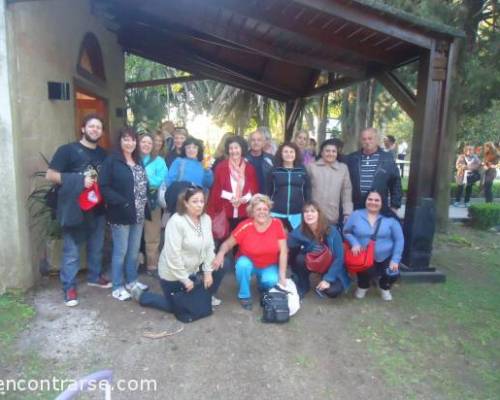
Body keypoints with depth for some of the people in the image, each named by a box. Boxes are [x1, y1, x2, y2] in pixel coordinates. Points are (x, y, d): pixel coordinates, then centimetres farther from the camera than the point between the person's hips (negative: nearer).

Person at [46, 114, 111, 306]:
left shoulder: (103, 153, 11)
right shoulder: (67, 150, -7)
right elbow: (50, 175, -11)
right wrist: (79, 180, -19)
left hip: (98, 208, 6)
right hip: (74, 209, -5)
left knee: (96, 247, 18)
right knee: (71, 251, 2)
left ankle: (94, 276, 37)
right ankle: (69, 287, 15)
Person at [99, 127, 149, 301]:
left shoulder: (138, 161, 13)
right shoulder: (111, 161, -8)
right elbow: (104, 187, -14)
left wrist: (146, 201, 1)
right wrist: (122, 203, -21)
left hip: (138, 214, 7)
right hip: (121, 214, -6)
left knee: (134, 250, 16)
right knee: (120, 251, 3)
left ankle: (131, 281, 31)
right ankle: (117, 287, 16)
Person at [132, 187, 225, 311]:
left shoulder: (206, 219, -5)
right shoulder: (176, 222, -27)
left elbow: (209, 246, -1)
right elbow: (173, 256, -27)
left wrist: (207, 271, -5)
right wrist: (185, 279, -20)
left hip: (192, 270, 6)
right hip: (172, 273, -6)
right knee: (175, 306, 10)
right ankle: (141, 295, 26)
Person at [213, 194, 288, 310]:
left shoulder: (277, 224, -17)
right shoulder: (245, 226, -20)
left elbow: (283, 251, -14)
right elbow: (227, 243, -12)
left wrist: (282, 276, -18)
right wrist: (221, 253, -35)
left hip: (269, 266, 1)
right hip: (249, 263, 0)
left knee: (272, 281, -28)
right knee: (243, 263, -33)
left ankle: (263, 282, 11)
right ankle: (244, 296, -7)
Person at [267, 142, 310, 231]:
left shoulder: (302, 171, 5)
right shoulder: (274, 171, 3)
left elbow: (307, 192, 7)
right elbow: (268, 192, 5)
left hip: (297, 214, 1)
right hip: (277, 213, -1)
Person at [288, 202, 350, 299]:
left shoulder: (332, 231, -23)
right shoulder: (299, 231, -18)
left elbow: (339, 257, -20)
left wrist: (328, 279, -25)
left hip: (331, 266, -2)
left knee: (332, 291, -28)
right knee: (299, 258, -30)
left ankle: (324, 281, 9)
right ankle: (302, 286, -3)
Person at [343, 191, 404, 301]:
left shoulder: (390, 218, -3)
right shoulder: (356, 215, -3)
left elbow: (399, 239, 0)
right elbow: (346, 232, 5)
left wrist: (395, 259, -8)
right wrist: (354, 243, -14)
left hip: (385, 257, 1)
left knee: (392, 275, -24)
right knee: (366, 273, -30)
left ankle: (384, 288, 18)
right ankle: (363, 286, 13)